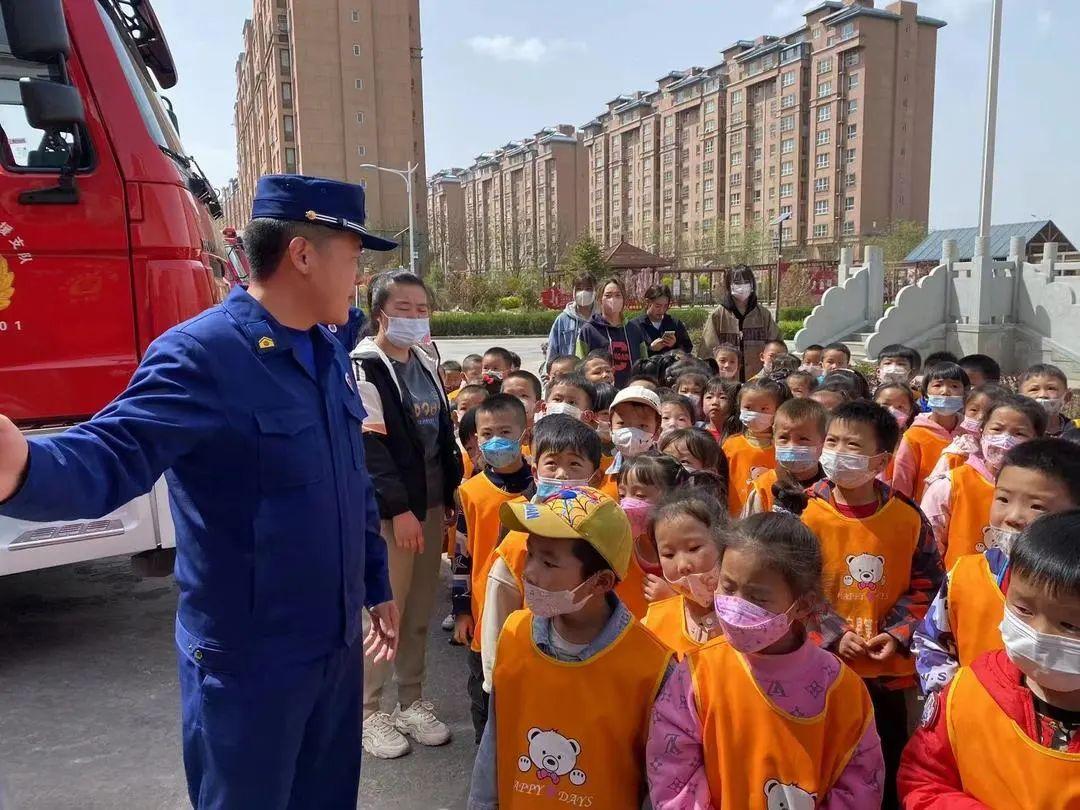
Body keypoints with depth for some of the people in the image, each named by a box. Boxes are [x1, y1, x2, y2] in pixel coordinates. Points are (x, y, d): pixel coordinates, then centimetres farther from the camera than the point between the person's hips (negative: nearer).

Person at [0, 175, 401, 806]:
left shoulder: (331, 355, 5)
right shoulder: (200, 355, -20)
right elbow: (114, 454, -33)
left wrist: (377, 586, 19)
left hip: (338, 645, 8)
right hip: (248, 662, -7)